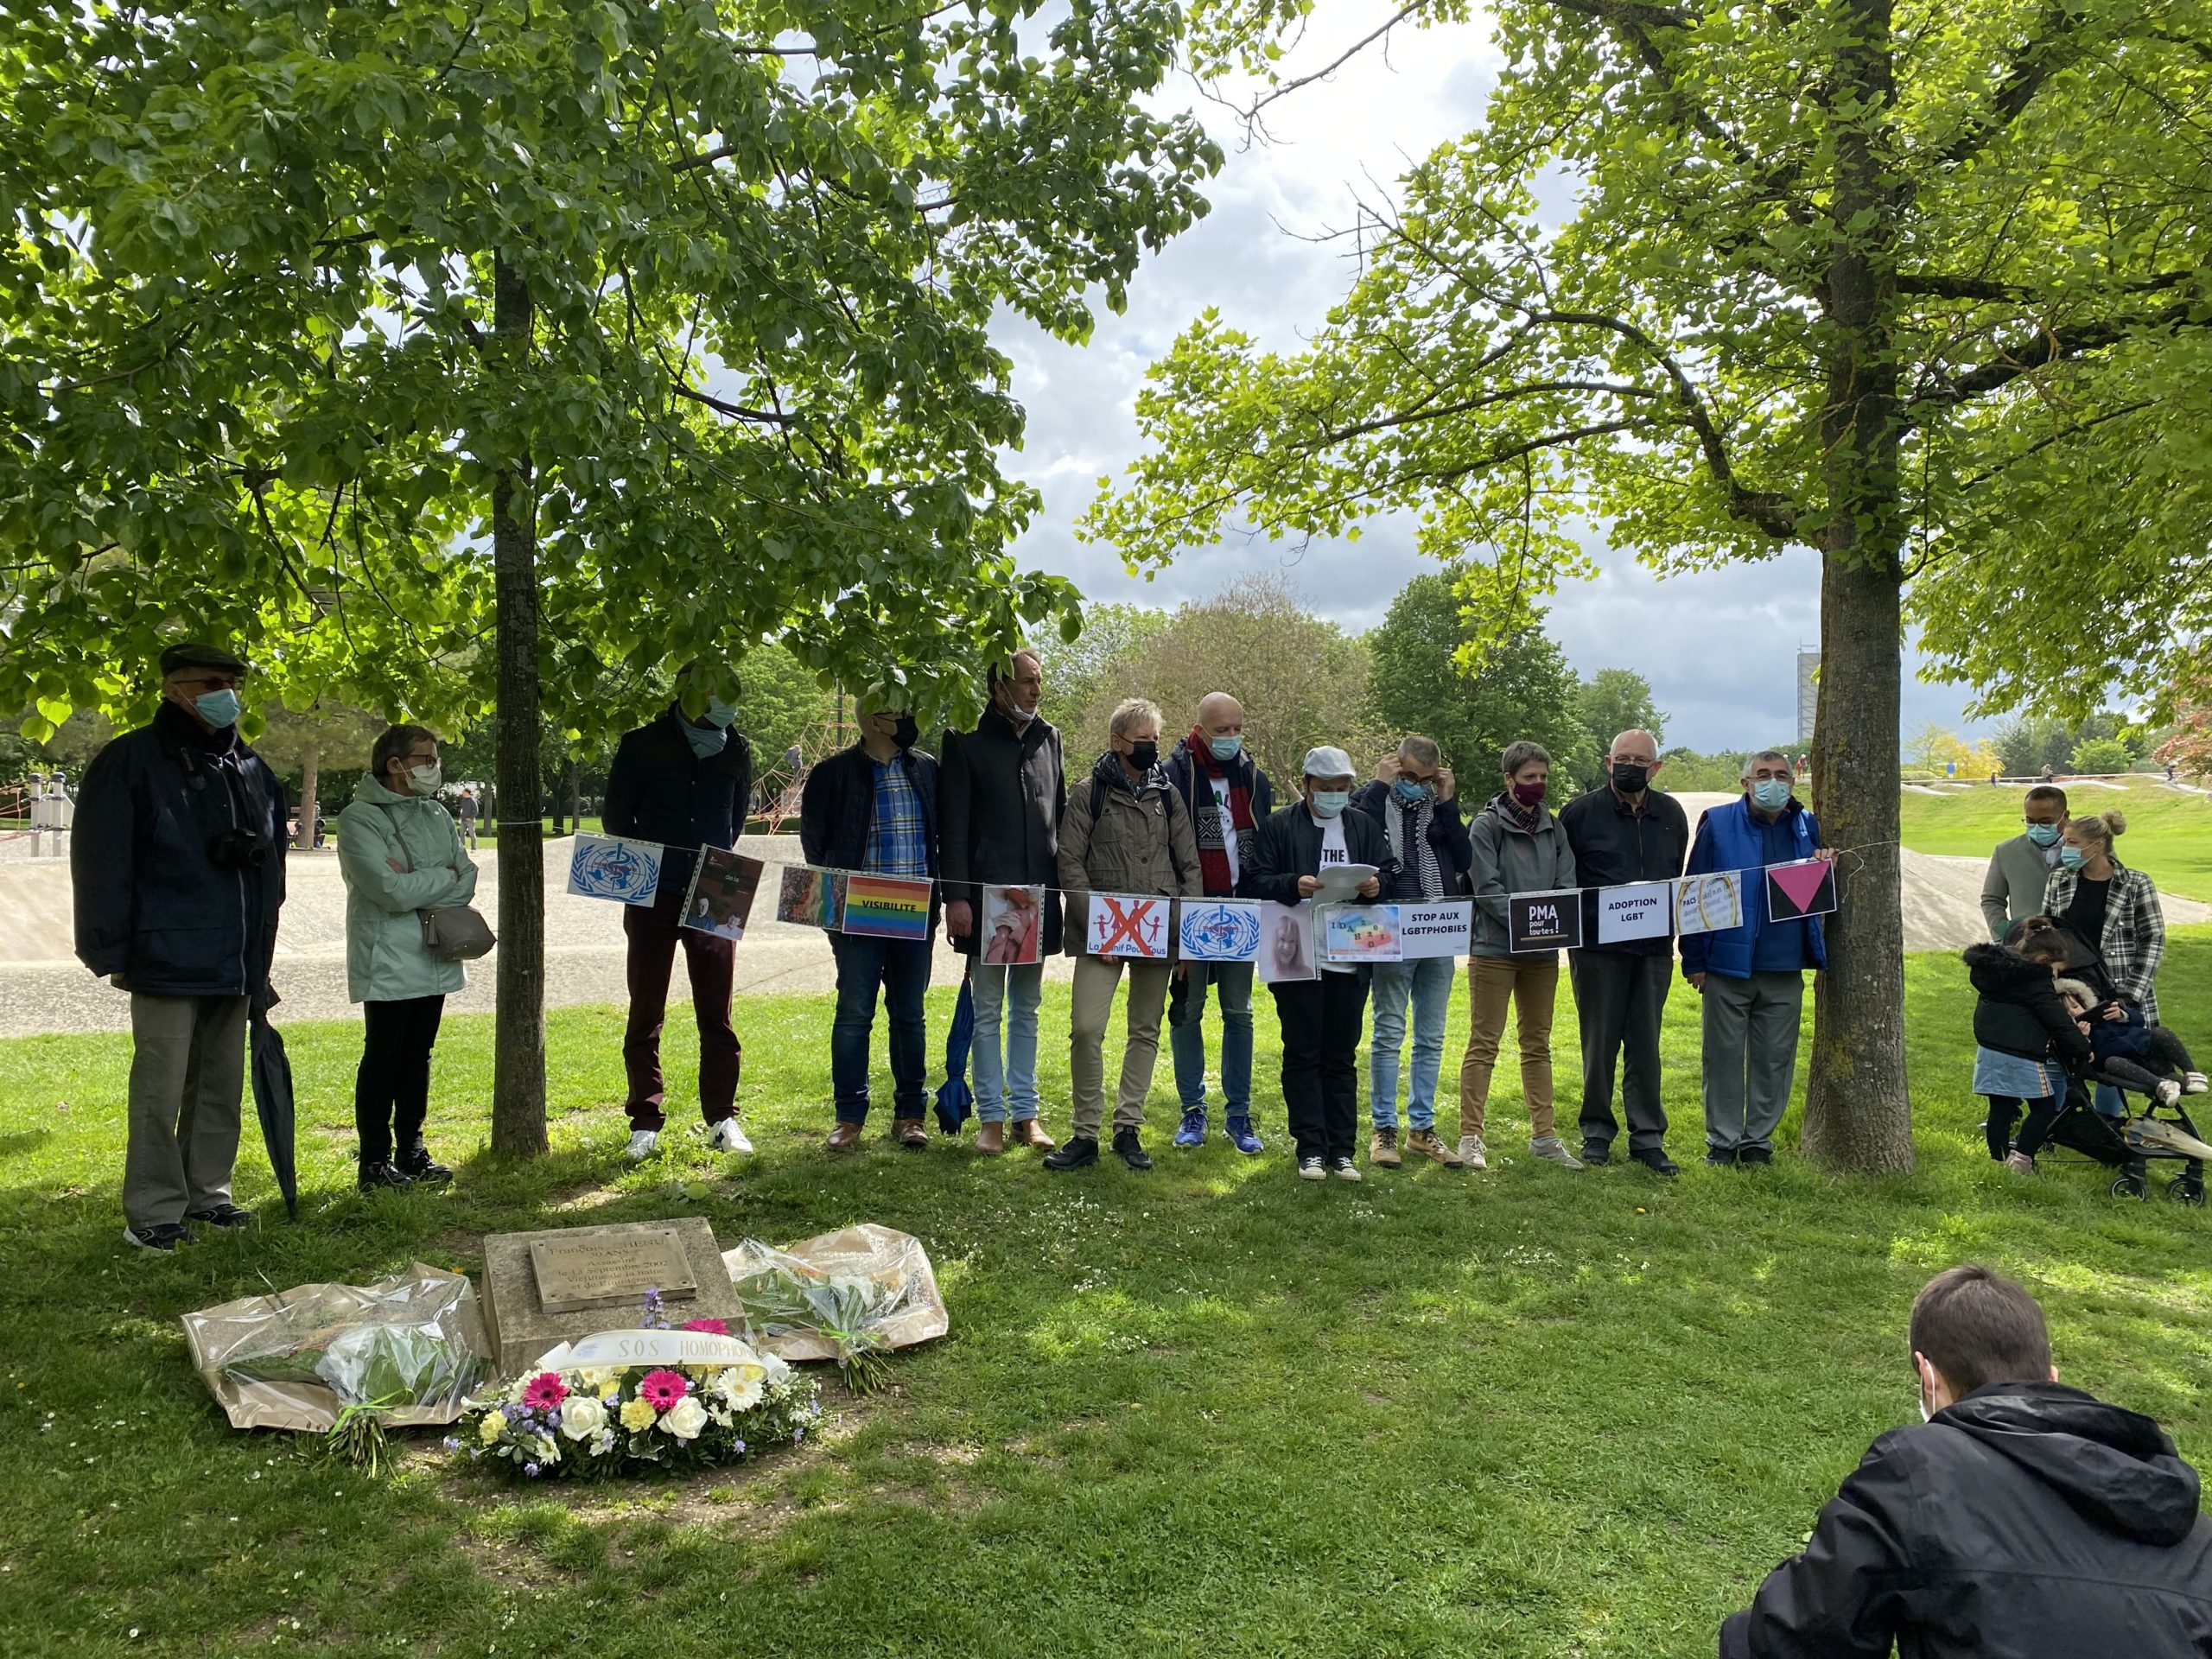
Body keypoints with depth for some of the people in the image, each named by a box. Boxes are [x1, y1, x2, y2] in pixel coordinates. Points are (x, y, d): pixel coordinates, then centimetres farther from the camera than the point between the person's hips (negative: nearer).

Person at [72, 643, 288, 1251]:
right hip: (167, 963, -6)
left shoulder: (252, 770, 13)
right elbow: (100, 863, -8)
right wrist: (111, 951, -11)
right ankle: (152, 1213, 9)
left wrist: (260, 956, 17)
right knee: (160, 1092, -2)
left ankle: (207, 1193, 26)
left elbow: (272, 860, 20)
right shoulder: (130, 762, -6)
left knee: (222, 1085, 13)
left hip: (236, 967, 6)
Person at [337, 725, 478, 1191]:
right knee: (383, 1060, 0)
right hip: (388, 964, -6)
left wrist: (417, 883, -13)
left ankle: (411, 1150, 22)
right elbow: (392, 890, -20)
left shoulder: (435, 815, 12)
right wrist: (446, 878, -8)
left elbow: (468, 879, 2)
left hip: (435, 959, 6)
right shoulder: (359, 819, -9)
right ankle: (375, 1161, 8)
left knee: (418, 1057, 13)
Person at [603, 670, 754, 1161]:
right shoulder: (642, 744, -3)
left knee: (716, 1014, 4)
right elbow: (615, 815, 5)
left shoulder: (736, 750, 5)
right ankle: (645, 1123, 12)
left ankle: (722, 1118, 13)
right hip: (652, 897, -2)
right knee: (645, 1014, 4)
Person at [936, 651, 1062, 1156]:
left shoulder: (1048, 738, 11)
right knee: (988, 1010, 3)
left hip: (1039, 896, 4)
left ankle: (1025, 1112, 19)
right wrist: (956, 896, -13)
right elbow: (952, 824, -7)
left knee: (1026, 1009, 11)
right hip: (986, 895, -4)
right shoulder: (967, 740, -3)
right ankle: (991, 1116, 11)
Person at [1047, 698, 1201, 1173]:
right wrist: (1097, 926, -12)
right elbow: (1070, 864, -4)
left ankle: (1128, 1129, 19)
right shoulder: (1089, 793, 0)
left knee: (1145, 1031, 8)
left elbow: (1189, 866, 11)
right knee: (1086, 1028, -13)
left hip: (1159, 933, 4)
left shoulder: (1167, 795, 10)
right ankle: (1085, 1134, 0)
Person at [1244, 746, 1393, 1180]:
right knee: (1302, 1055, 1)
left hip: (1350, 960, 3)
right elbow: (1254, 881, -5)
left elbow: (1391, 869, 11)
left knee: (1342, 1058, 9)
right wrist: (1293, 885, -22)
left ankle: (1341, 1151, 15)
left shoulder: (1365, 827, 13)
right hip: (1298, 959, -3)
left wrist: (1378, 883, -11)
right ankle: (1311, 1150, 7)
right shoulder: (1279, 826, 1)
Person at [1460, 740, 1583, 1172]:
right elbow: (1487, 888, -13)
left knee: (1538, 1044, 12)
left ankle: (1543, 1135, 20)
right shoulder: (1487, 825, -5)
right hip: (1495, 948, -6)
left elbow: (1567, 884, 6)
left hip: (1542, 951, 6)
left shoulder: (1553, 827, 11)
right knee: (1484, 1044, -3)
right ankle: (1470, 1136, 1)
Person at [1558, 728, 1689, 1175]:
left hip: (1654, 948, 3)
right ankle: (1597, 1131, 16)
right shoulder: (1580, 812, -3)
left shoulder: (1672, 815, 9)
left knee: (1645, 1045, 6)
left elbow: (1677, 878, 17)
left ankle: (1648, 1137, 13)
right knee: (1599, 1042, 5)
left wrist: (1669, 925, 10)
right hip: (1597, 948, -3)